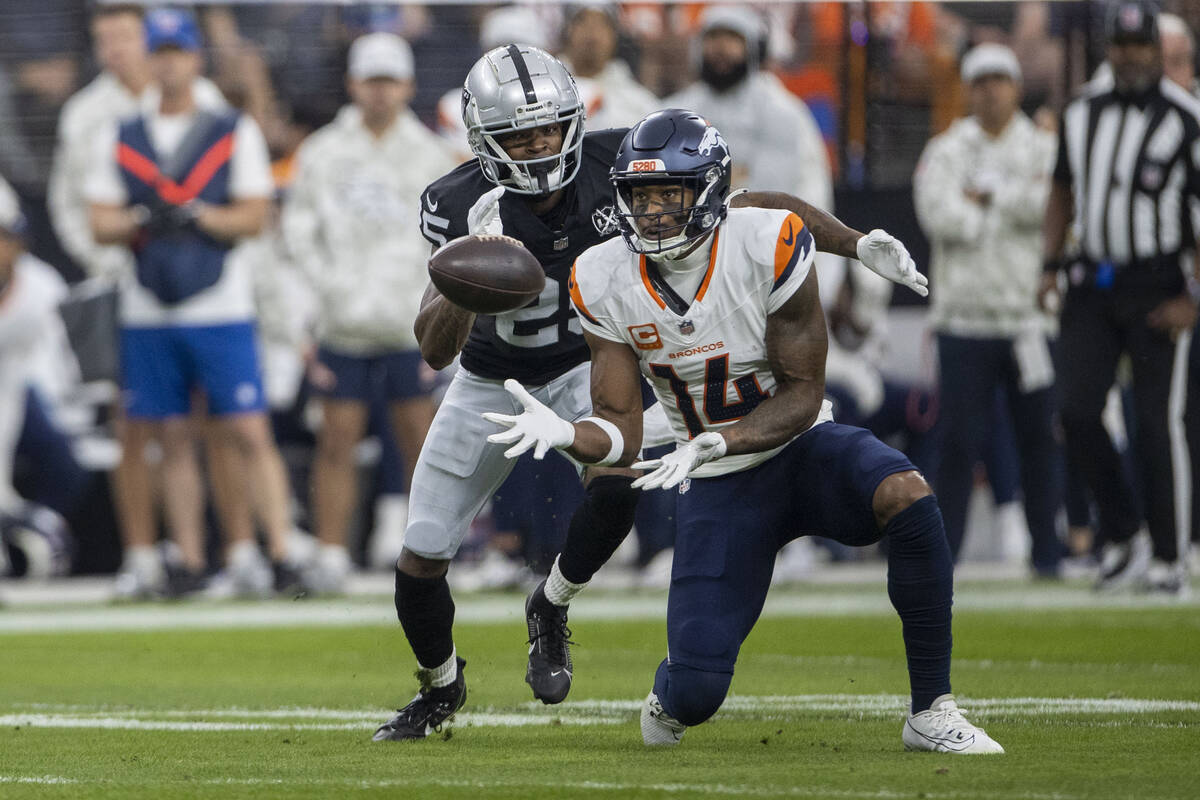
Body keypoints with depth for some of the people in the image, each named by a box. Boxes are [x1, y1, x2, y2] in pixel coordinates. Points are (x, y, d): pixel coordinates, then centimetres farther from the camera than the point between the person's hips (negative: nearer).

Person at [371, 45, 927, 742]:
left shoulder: (616, 166, -23)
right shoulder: (464, 207, -26)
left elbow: (749, 210, -15)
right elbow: (436, 349, -30)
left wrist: (859, 243, -24)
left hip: (586, 365, 0)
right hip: (494, 377, 0)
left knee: (615, 484, -33)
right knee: (420, 565, 1)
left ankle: (551, 610, -2)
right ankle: (442, 684, 34)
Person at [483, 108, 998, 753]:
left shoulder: (768, 248, -21)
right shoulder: (605, 283, -12)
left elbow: (802, 394, -16)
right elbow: (623, 436, -9)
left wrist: (716, 444, -33)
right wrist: (564, 434, -32)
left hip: (801, 446, -1)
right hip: (718, 487, 2)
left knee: (906, 498, -36)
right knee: (695, 696, -10)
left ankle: (932, 714, -23)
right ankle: (668, 698, 33)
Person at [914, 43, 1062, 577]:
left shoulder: (1045, 149, 7)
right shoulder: (945, 152, 6)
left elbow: (1047, 204, -12)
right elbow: (939, 216, -11)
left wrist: (986, 194, -8)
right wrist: (1009, 208, -7)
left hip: (1030, 315, 1)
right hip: (965, 317, -1)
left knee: (1038, 438, 2)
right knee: (959, 439, -4)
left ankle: (1047, 552, 10)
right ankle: (942, 551, 1)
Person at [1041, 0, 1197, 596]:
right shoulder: (1083, 114, 7)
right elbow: (1062, 192, 20)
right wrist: (1051, 266, 9)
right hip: (1093, 286, 5)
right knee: (1078, 413, -4)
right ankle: (1121, 536, 12)